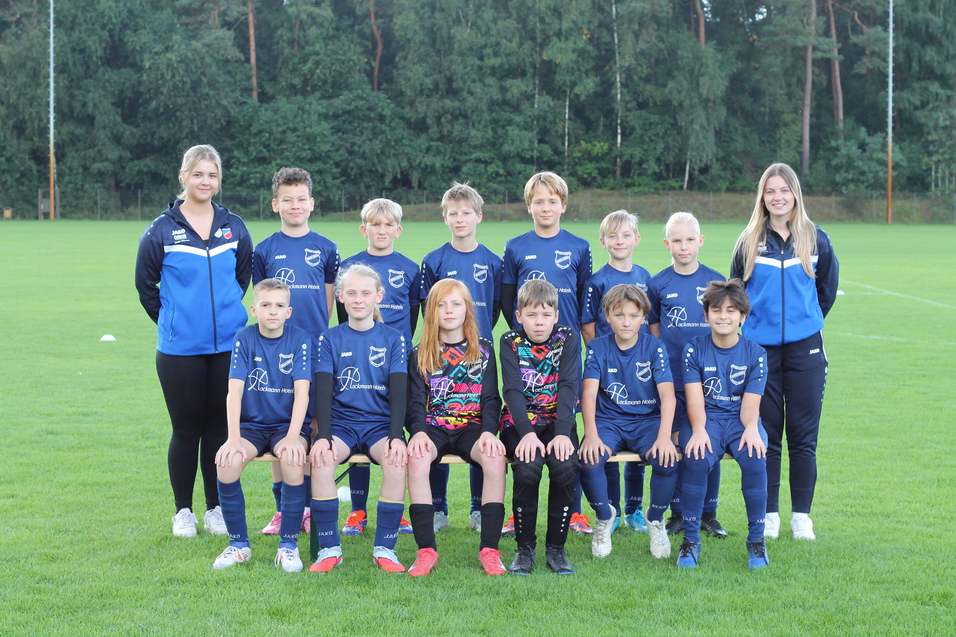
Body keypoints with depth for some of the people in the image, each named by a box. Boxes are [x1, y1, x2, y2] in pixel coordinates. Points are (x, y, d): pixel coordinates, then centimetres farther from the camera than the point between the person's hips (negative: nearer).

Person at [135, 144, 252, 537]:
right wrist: (172, 320, 8)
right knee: (186, 429, 5)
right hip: (180, 348, -2)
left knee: (219, 427, 8)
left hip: (227, 345, 2)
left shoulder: (234, 227, 5)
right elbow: (145, 284, 5)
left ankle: (216, 509, 20)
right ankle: (183, 511, 17)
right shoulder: (162, 230, -4)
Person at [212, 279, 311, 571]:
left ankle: (288, 545, -16)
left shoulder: (300, 340, -5)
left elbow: (302, 390, -13)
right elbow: (234, 390, -10)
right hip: (251, 424, 2)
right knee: (227, 460, -27)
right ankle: (239, 544, -8)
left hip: (287, 424, -1)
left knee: (292, 459, -33)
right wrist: (233, 438, -22)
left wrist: (292, 436, -26)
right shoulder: (244, 339, -2)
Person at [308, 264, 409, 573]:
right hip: (340, 422, 0)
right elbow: (323, 391, -1)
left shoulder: (393, 340, 8)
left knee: (396, 461, -32)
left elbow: (399, 391, -1)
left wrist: (396, 435, -16)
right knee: (321, 460, -32)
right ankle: (329, 549, -18)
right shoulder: (329, 339, 8)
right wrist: (323, 436, -17)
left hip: (380, 423, 0)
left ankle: (384, 548, -18)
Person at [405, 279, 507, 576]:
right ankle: (426, 550, -31)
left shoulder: (483, 350, 11)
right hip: (434, 426, 0)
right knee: (417, 459, -35)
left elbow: (490, 398, 5)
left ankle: (489, 549, -28)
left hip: (471, 426, 0)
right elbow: (416, 401, 4)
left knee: (495, 459, -34)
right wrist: (418, 431, -18)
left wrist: (489, 431, -14)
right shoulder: (421, 355, 11)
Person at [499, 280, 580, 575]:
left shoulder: (567, 338, 0)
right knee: (527, 467, -30)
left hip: (557, 420, 1)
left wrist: (562, 433, -24)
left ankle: (556, 548, -13)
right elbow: (512, 390, -12)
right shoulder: (511, 342, -1)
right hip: (520, 422, -1)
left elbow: (569, 386, -10)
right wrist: (528, 433, -27)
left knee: (565, 465, -29)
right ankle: (525, 548, -13)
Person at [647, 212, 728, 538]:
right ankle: (678, 512, 15)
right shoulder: (658, 284, 2)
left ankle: (708, 513, 14)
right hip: (671, 378, 0)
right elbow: (653, 330, 9)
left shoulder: (716, 282, 2)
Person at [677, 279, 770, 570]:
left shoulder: (755, 354, 3)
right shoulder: (695, 349, 2)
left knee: (755, 458, -31)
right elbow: (695, 399, -7)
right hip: (706, 420, -1)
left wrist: (751, 429, -27)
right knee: (697, 460, -33)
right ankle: (691, 539, -16)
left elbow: (750, 404, -4)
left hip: (740, 421, 1)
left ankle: (756, 539, -14)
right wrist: (699, 430, -26)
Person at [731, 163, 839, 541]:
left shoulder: (815, 239, 3)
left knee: (803, 435, 2)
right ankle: (769, 514, 13)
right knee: (766, 434, 4)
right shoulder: (749, 242, 3)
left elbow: (827, 289, 15)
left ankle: (801, 516, 11)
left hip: (804, 348, 0)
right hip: (761, 348, 0)